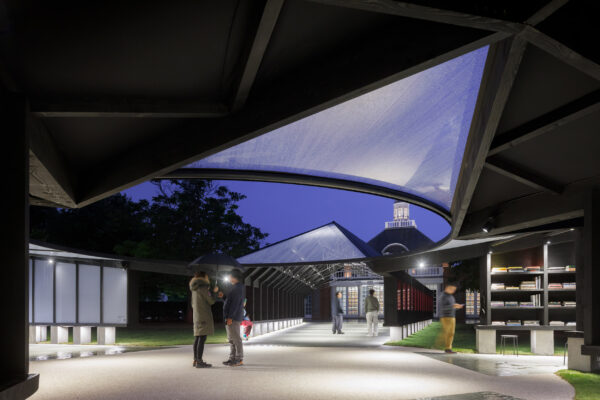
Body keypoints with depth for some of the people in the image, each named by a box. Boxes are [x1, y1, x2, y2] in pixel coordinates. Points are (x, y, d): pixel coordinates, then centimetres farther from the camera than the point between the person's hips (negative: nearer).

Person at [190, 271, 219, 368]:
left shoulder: (194, 289, 15)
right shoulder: (203, 287, -11)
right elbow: (211, 301, -8)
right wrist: (215, 292, 7)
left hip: (197, 316, 9)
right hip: (204, 316, -9)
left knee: (198, 337, 10)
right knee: (202, 338, -10)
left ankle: (196, 360, 12)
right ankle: (199, 362, -13)